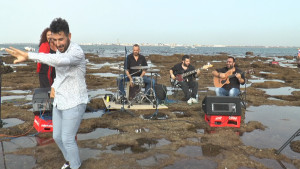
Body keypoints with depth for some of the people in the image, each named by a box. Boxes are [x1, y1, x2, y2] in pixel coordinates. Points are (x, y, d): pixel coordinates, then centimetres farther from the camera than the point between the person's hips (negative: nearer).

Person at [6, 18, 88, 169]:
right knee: (57, 137, 17)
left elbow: (59, 60, -45)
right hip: (59, 102, 8)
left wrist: (28, 55, -46)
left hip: (74, 104, -8)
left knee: (67, 139, 2)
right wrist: (54, 86, 9)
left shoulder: (77, 52, -23)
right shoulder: (60, 51, 5)